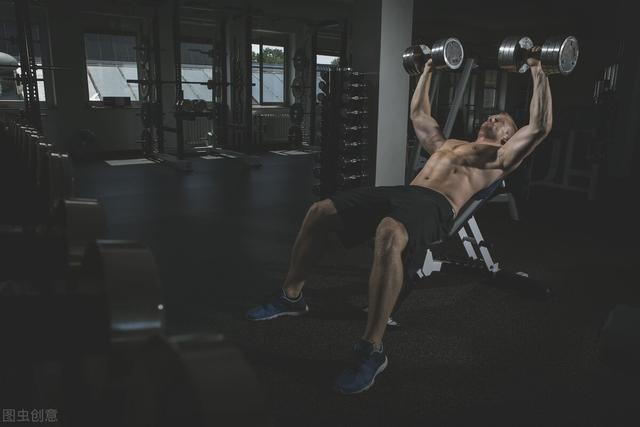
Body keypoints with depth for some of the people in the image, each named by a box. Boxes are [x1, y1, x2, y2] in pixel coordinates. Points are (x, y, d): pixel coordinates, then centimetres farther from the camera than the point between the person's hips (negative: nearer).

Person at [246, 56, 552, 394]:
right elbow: (418, 113, 48)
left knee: (389, 235, -43)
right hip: (403, 191, 7)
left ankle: (371, 350, -35)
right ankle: (291, 296, 5)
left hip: (436, 205, -7)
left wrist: (538, 73, 14)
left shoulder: (501, 156, 20)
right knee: (319, 212, -8)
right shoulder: (447, 143, 38)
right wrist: (427, 70, 54)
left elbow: (539, 126, 9)